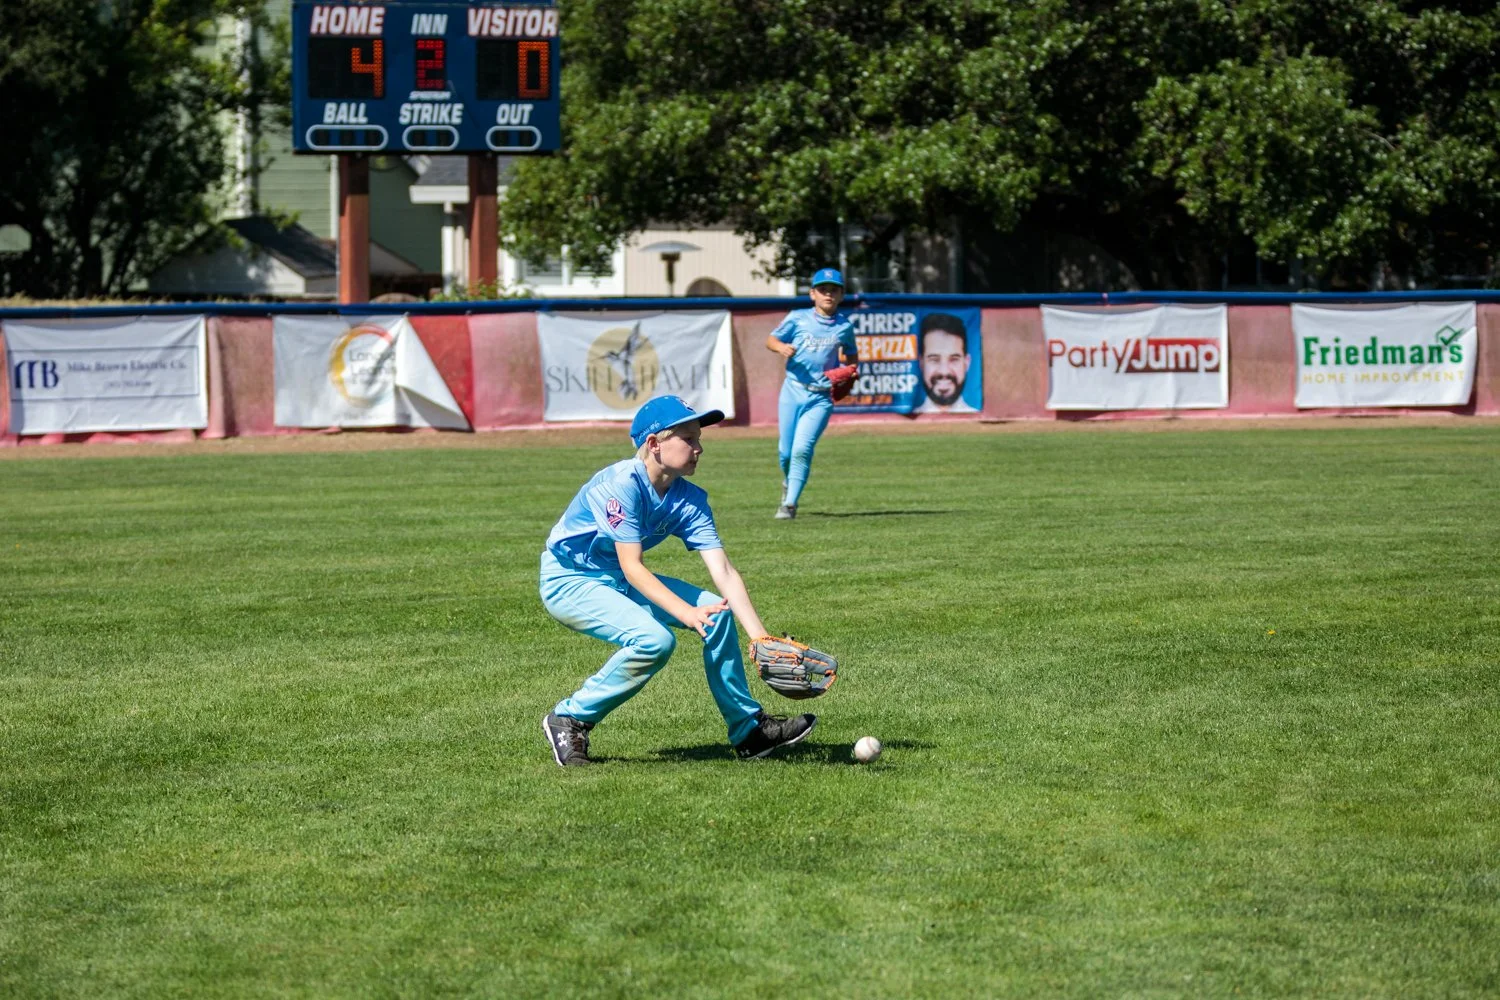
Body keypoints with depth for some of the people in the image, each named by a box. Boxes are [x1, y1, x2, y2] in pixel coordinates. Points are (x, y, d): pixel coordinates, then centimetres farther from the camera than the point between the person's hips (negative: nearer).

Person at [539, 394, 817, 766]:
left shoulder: (689, 500, -4)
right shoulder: (622, 484, -26)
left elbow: (723, 571, -11)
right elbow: (632, 567, -31)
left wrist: (761, 638, -22)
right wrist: (686, 612, -43)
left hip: (617, 582, 8)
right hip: (568, 582, -8)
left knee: (717, 611, -2)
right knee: (654, 639, -28)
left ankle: (749, 729, 7)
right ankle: (569, 719, -12)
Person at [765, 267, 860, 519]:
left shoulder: (845, 326, 6)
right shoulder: (798, 318, 2)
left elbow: (852, 357, 21)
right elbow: (770, 340, 7)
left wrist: (846, 361, -2)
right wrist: (781, 347, -15)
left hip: (821, 397, -1)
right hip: (793, 391, 1)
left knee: (802, 449, -16)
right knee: (786, 450, 5)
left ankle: (790, 503, -11)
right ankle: (788, 482, 39)